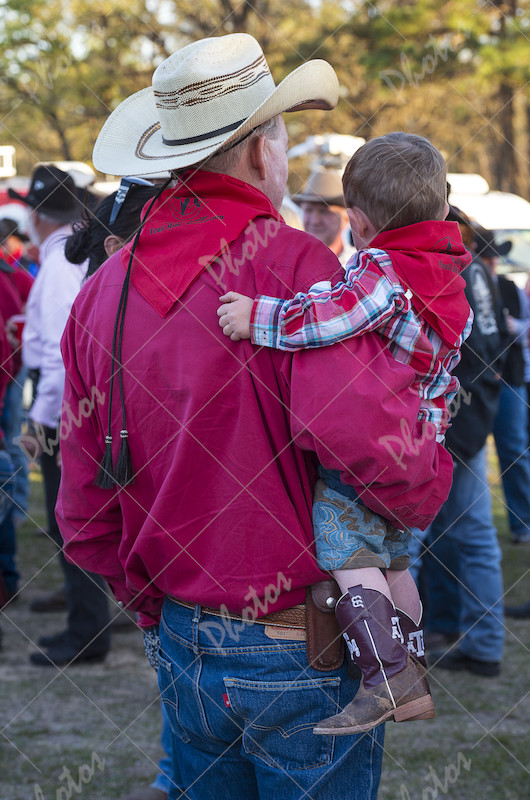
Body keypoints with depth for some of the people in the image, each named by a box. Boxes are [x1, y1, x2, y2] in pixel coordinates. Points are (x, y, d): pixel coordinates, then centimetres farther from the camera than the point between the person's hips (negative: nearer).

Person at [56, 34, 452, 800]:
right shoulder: (291, 263, -17)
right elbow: (356, 425, -34)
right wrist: (428, 487, -13)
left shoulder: (105, 288, 3)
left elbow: (85, 517, 8)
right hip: (298, 652, -6)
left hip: (180, 647, 6)